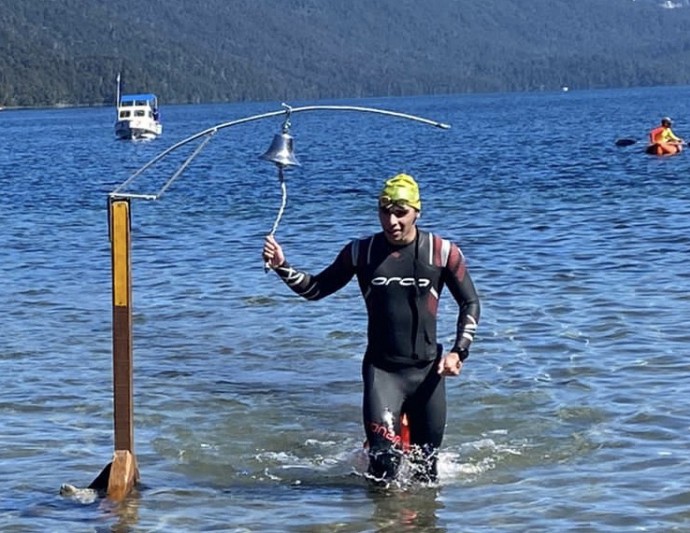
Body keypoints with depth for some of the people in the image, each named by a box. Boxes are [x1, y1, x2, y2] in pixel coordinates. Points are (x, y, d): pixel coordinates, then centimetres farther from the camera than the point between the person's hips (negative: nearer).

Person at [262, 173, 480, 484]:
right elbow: (316, 290, 9)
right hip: (382, 369, -1)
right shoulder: (361, 252, 1)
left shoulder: (443, 252, -1)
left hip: (428, 370, 1)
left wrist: (459, 352, -4)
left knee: (427, 466, 6)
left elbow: (470, 302, 8)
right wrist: (282, 267, -6)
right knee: (384, 457, -17)